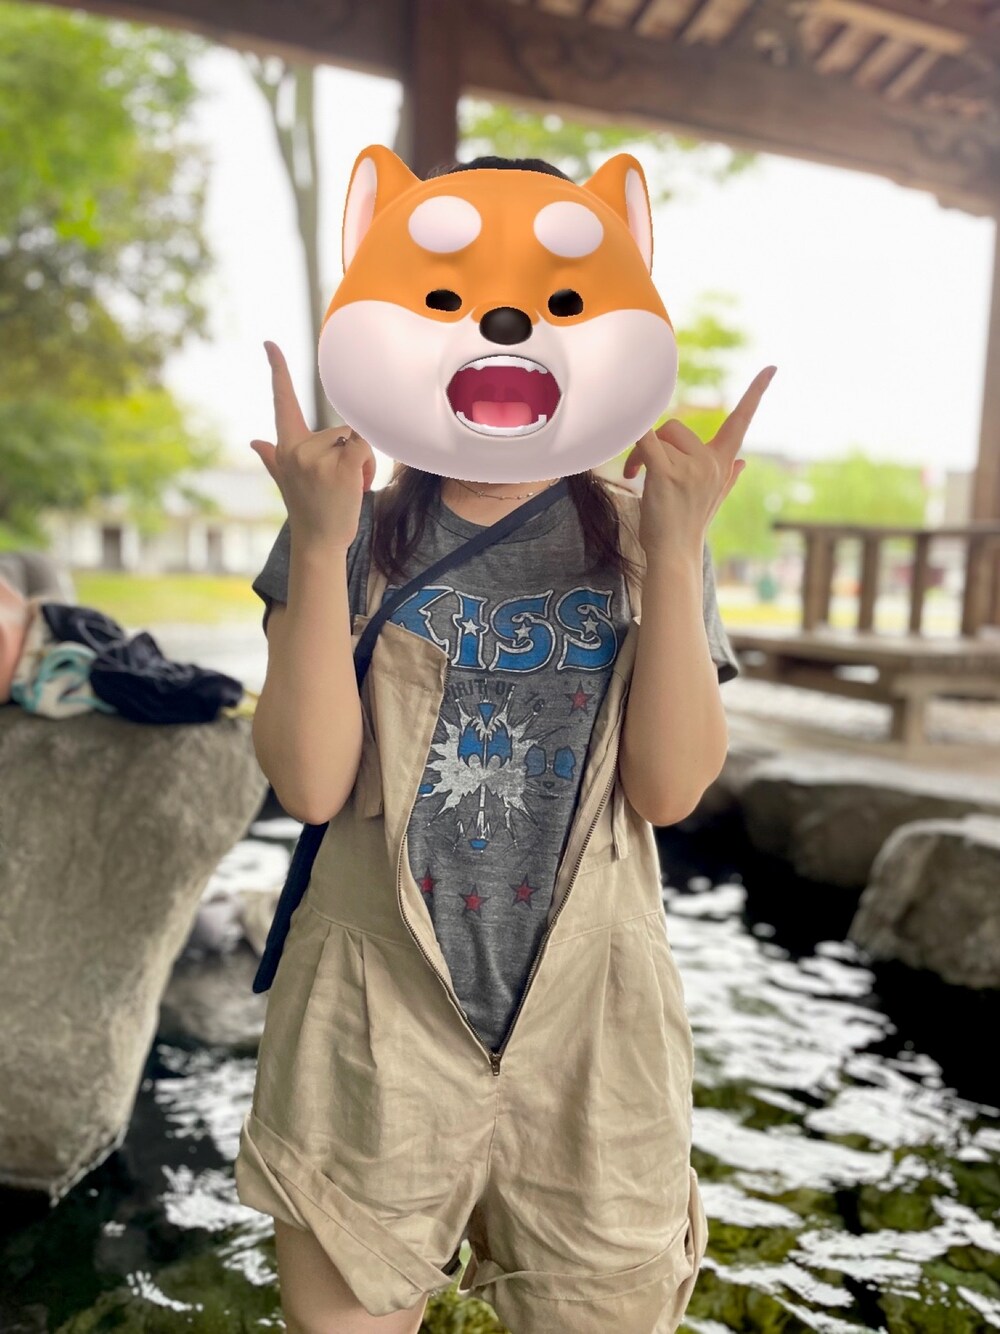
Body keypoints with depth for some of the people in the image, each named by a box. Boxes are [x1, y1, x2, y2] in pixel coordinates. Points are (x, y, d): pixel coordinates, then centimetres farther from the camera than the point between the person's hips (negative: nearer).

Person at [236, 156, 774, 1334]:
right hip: (376, 1026, 0)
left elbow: (670, 787, -10)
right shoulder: (360, 543, -2)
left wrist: (675, 550, -17)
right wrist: (319, 544, -19)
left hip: (590, 1034, 1)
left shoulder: (637, 545, 1)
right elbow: (309, 783, -12)